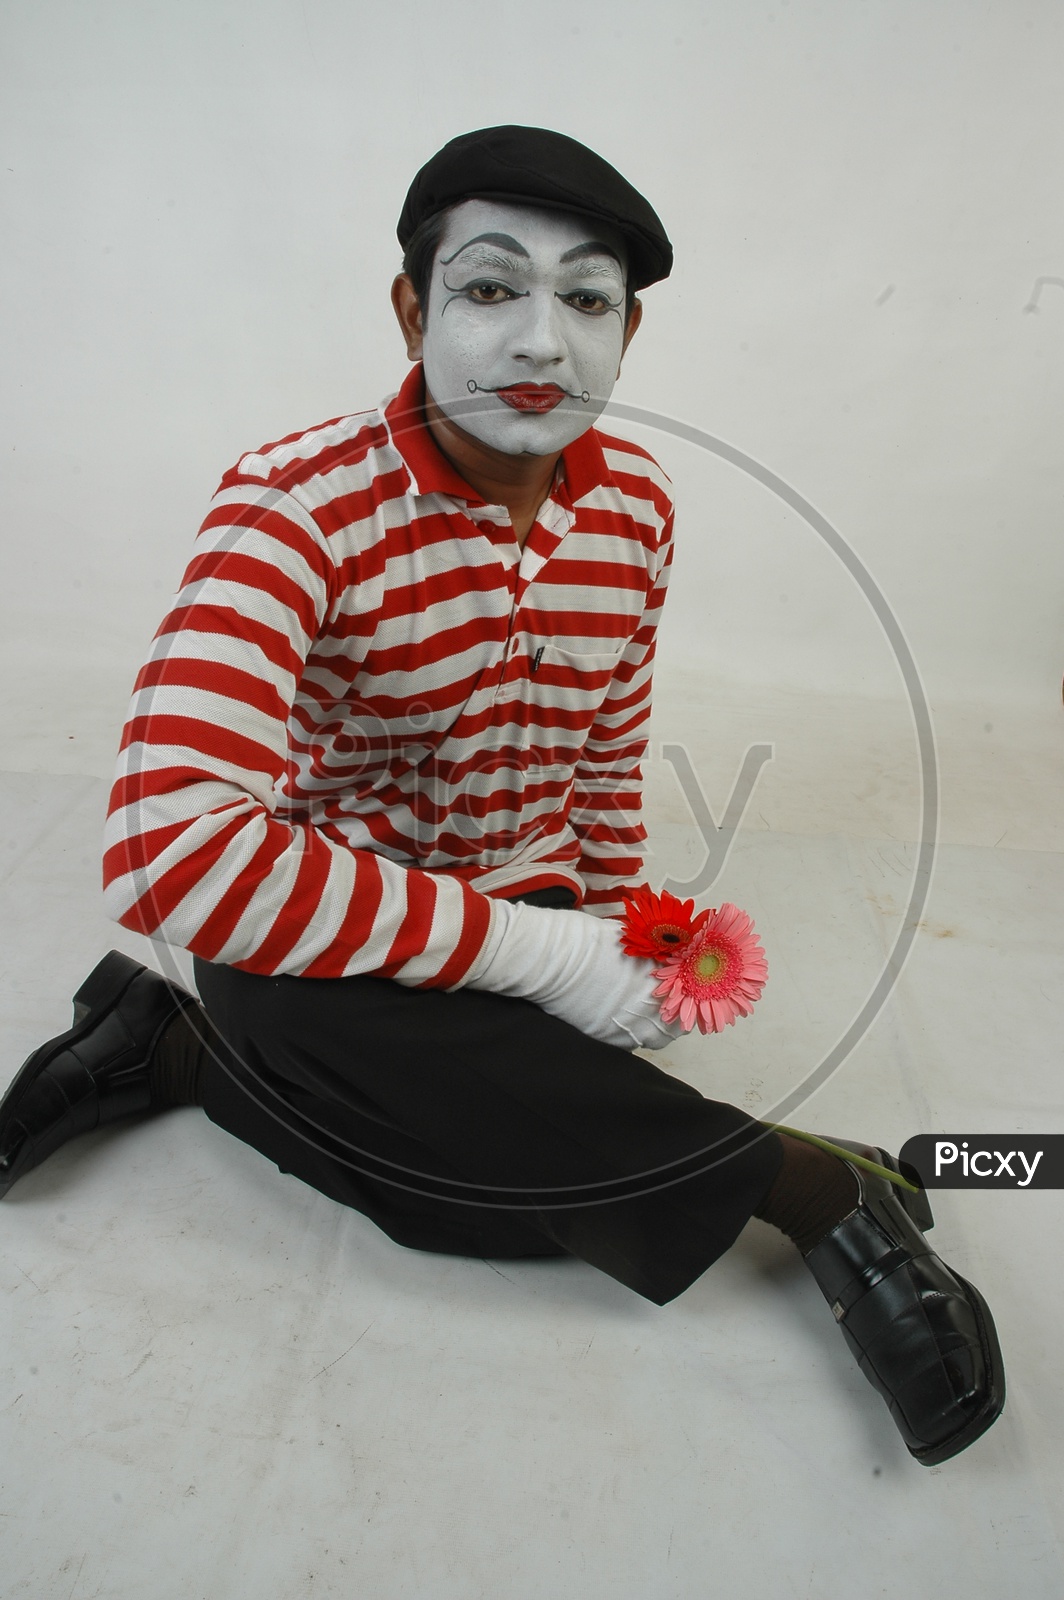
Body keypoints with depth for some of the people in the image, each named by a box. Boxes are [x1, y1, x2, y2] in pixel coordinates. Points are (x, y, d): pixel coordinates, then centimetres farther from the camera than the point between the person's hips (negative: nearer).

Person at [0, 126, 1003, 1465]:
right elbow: (167, 851, -33)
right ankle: (810, 1186, 2)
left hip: (534, 918, 6)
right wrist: (540, 954, -30)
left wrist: (616, 946, 5)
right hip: (328, 945, -6)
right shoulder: (299, 504, -22)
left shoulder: (637, 508, -2)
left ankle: (174, 1050, 6)